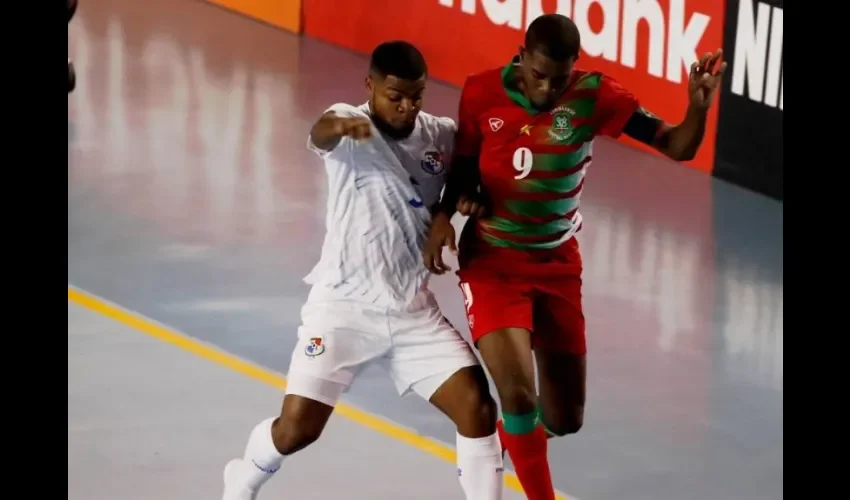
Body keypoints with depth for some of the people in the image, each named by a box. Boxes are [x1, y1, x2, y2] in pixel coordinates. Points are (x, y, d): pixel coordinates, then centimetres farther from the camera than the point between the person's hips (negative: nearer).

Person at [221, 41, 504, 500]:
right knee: (297, 428, -5)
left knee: (478, 411, -8)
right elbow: (321, 133, -38)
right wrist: (340, 126, -63)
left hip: (414, 310, 4)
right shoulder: (351, 127, -13)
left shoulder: (441, 136, 2)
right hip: (344, 305, -4)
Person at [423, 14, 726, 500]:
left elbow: (677, 146, -17)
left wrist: (699, 105, -37)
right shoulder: (482, 93, -14)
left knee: (565, 419, 9)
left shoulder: (594, 95, -14)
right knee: (518, 396, -21)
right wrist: (445, 213, -16)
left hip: (558, 264, 2)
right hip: (493, 261, -2)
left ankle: (505, 438, 44)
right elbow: (464, 164, 2)